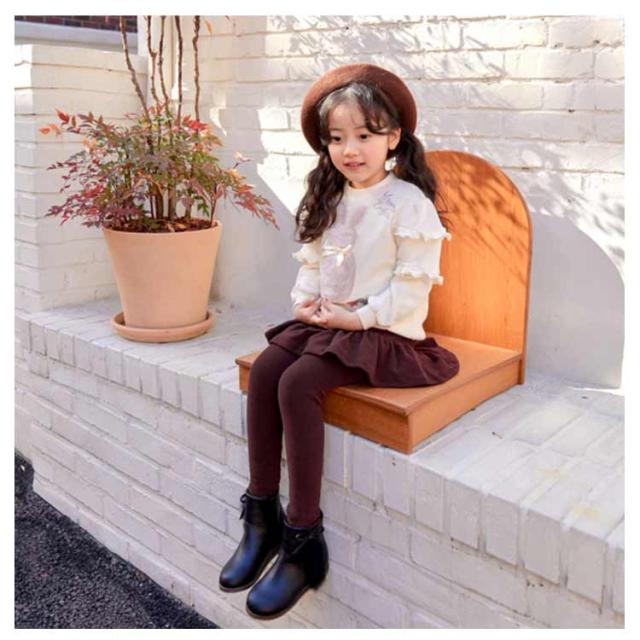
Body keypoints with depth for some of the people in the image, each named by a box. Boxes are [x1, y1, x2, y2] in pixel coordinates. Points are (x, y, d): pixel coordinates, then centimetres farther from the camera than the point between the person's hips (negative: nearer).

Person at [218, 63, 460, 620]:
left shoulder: (409, 202, -11)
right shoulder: (329, 200, 13)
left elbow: (411, 286, -15)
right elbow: (311, 261, 17)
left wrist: (359, 317, -18)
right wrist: (305, 300, -3)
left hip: (385, 330, -7)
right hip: (327, 322, 8)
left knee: (297, 383, -26)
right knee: (264, 368, -15)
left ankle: (302, 537, -16)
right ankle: (262, 513, -6)